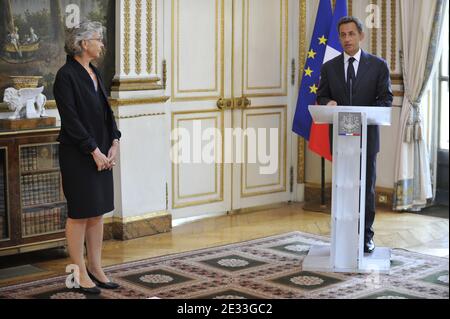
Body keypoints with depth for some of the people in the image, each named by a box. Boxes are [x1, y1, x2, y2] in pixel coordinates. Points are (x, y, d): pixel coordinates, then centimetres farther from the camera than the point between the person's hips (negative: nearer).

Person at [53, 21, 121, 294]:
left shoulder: (94, 73, 12)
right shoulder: (66, 75, -13)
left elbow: (107, 111, 13)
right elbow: (70, 119, -17)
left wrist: (114, 143, 1)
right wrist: (94, 151, -16)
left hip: (102, 153, 8)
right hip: (78, 155, -8)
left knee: (98, 212, 10)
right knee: (80, 213, 0)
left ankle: (95, 268, 19)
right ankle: (80, 274, 9)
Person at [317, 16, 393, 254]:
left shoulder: (378, 65, 2)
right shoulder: (329, 67, 7)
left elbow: (386, 98, -1)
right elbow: (321, 97, 9)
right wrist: (328, 103, -15)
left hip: (367, 135, -1)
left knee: (367, 186, 4)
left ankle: (366, 236, 13)